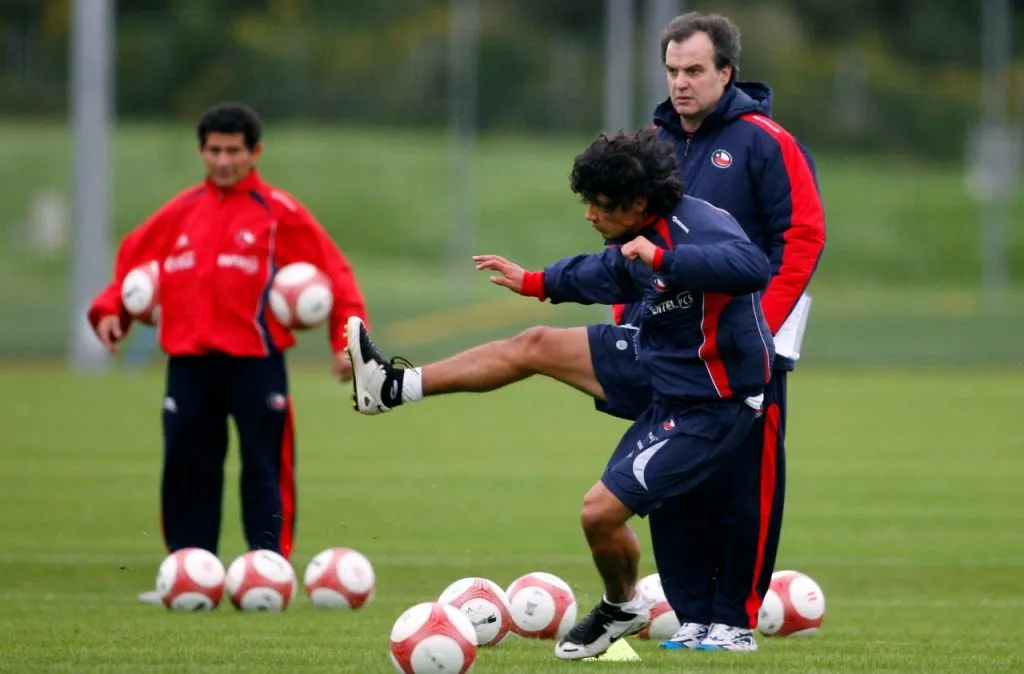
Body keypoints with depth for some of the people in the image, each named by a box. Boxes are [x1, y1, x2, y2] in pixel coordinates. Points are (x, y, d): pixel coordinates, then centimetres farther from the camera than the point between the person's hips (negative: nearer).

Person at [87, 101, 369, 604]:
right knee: (187, 470, 6)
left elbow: (334, 273, 1)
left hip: (254, 360, -4)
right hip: (189, 362, 4)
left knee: (263, 470, -3)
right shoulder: (180, 213, 13)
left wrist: (346, 339, -8)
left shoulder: (278, 212, 1)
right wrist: (110, 309, 4)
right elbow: (134, 259, 20)